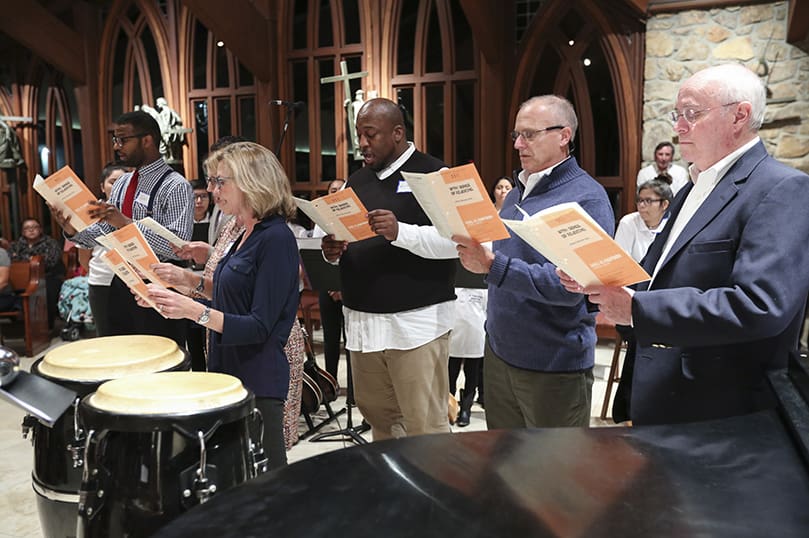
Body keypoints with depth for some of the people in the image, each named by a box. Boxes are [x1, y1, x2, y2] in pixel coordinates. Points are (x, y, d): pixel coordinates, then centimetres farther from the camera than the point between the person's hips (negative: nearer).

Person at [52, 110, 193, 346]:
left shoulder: (175, 186, -12)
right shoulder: (122, 184, 13)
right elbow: (103, 233, 14)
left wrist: (126, 223, -28)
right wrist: (73, 230, -5)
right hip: (121, 285, 8)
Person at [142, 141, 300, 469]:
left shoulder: (276, 239, -17)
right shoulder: (247, 234, 11)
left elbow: (259, 326, -22)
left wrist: (194, 311, -30)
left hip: (257, 382, -9)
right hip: (230, 371, 9)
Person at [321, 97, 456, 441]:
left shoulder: (433, 175, -4)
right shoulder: (356, 182, 16)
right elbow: (341, 240, 21)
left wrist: (400, 232, -28)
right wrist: (331, 251, -2)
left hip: (416, 320, -6)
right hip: (361, 320, 7)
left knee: (425, 428, -2)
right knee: (377, 415, 15)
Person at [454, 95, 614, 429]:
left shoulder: (586, 198, -14)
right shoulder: (517, 193, 12)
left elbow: (572, 285, -26)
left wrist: (493, 264, -30)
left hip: (554, 367, -8)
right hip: (499, 352, 8)